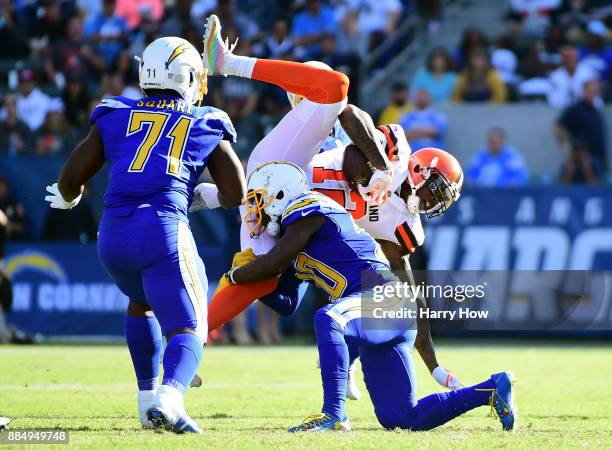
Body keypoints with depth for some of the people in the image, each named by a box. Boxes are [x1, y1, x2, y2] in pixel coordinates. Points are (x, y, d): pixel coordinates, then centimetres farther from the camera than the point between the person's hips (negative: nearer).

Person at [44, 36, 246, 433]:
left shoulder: (115, 117, 17)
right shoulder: (206, 126, 15)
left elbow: (72, 178, 15)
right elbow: (236, 195, 14)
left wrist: (67, 198, 38)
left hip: (113, 235, 3)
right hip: (163, 229, -3)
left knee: (142, 302, 31)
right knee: (187, 328, -2)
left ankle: (148, 396, 26)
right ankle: (169, 396, -32)